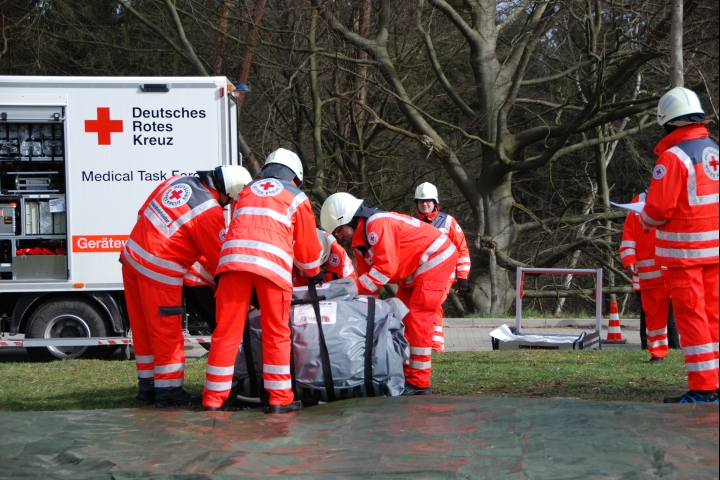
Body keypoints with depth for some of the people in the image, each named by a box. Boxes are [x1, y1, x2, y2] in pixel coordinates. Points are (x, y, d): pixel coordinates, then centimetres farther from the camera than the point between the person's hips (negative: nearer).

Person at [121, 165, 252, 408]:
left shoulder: (177, 181, 8)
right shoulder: (210, 212, -14)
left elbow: (144, 214, 18)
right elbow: (219, 257, -6)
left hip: (132, 255, 8)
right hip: (159, 270, -8)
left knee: (143, 328, 16)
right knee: (167, 332, 3)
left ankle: (147, 384, 26)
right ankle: (168, 390, 9)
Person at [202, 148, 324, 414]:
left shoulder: (246, 191, 31)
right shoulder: (296, 197, 21)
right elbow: (307, 245, 24)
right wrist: (315, 274, 42)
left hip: (233, 259, 2)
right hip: (272, 263, -2)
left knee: (226, 332, 5)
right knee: (277, 334, 6)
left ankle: (214, 398, 6)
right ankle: (280, 399, 6)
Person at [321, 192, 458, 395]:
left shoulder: (377, 225, -25)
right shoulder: (359, 239, 6)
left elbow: (385, 268, -30)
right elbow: (367, 273, 6)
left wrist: (356, 289, -28)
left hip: (435, 260, -11)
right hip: (414, 271, 11)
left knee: (417, 318, -13)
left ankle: (419, 383, -11)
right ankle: (405, 375, 14)